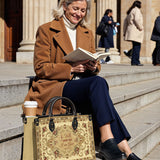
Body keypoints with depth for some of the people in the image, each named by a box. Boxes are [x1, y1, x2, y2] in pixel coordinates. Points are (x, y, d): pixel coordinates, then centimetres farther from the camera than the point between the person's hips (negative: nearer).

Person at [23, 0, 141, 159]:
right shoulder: (46, 30, 2)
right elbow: (40, 68, -5)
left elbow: (95, 64, 19)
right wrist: (71, 68, -17)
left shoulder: (87, 34, 20)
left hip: (82, 86, 5)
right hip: (54, 87, -5)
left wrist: (93, 67, -7)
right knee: (98, 83, -31)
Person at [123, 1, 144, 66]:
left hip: (130, 30, 9)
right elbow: (137, 19, -20)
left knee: (136, 46, 15)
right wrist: (141, 28, -12)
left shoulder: (130, 11, 22)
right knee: (137, 46, -8)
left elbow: (125, 21, 23)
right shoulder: (137, 10, -4)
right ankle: (135, 62, -9)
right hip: (136, 31, -9)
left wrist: (125, 32, 23)